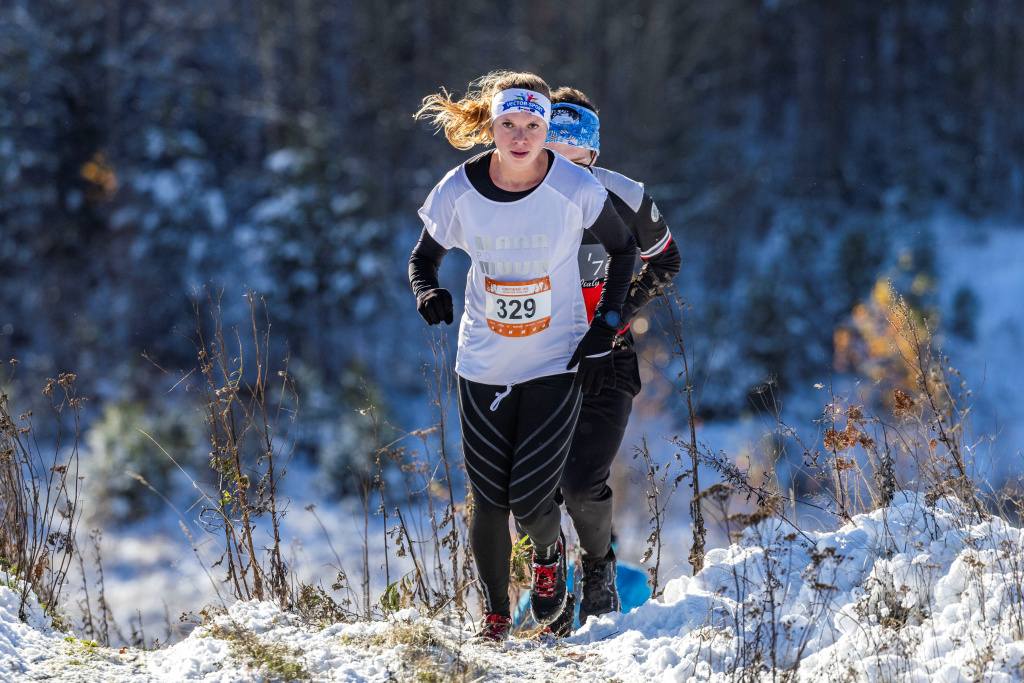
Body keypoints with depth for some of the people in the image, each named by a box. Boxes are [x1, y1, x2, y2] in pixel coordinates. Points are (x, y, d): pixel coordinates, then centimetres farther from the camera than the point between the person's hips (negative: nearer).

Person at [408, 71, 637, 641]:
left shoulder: (575, 188, -16)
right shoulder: (459, 192, -12)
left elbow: (623, 248, 2)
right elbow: (424, 258, 5)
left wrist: (604, 331, -4)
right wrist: (429, 293, -19)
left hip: (557, 363, -2)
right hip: (484, 364, 2)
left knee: (530, 500, -8)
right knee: (489, 501, 3)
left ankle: (550, 552, 29)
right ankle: (495, 616, 22)